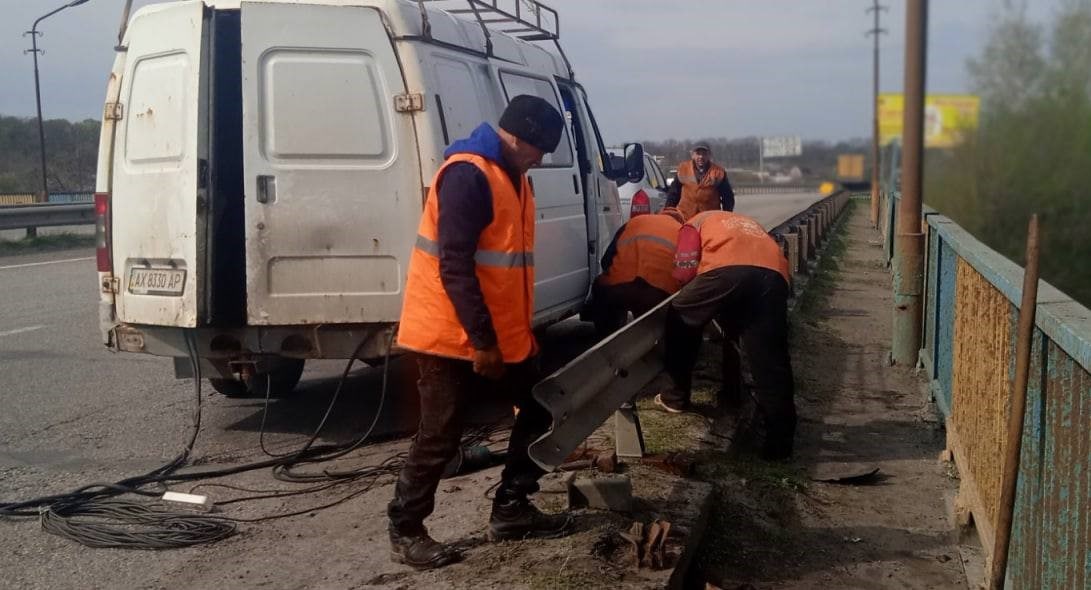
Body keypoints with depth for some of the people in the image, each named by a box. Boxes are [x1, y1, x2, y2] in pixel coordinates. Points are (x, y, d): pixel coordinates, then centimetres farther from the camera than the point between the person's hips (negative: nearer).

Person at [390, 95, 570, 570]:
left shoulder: (510, 176, 13)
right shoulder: (467, 175, -19)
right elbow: (455, 267, -25)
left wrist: (514, 332, 21)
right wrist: (481, 340, -23)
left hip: (503, 334, 10)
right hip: (453, 336, -10)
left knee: (539, 411, 14)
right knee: (440, 438, -2)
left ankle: (511, 509, 24)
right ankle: (405, 532, 12)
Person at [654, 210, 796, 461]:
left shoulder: (695, 223, 30)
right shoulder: (747, 223, 47)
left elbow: (685, 270, 14)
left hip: (728, 271, -4)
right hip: (774, 276, 4)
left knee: (680, 321, 22)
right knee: (769, 361, 5)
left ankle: (677, 396, 30)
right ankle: (780, 439, 1)